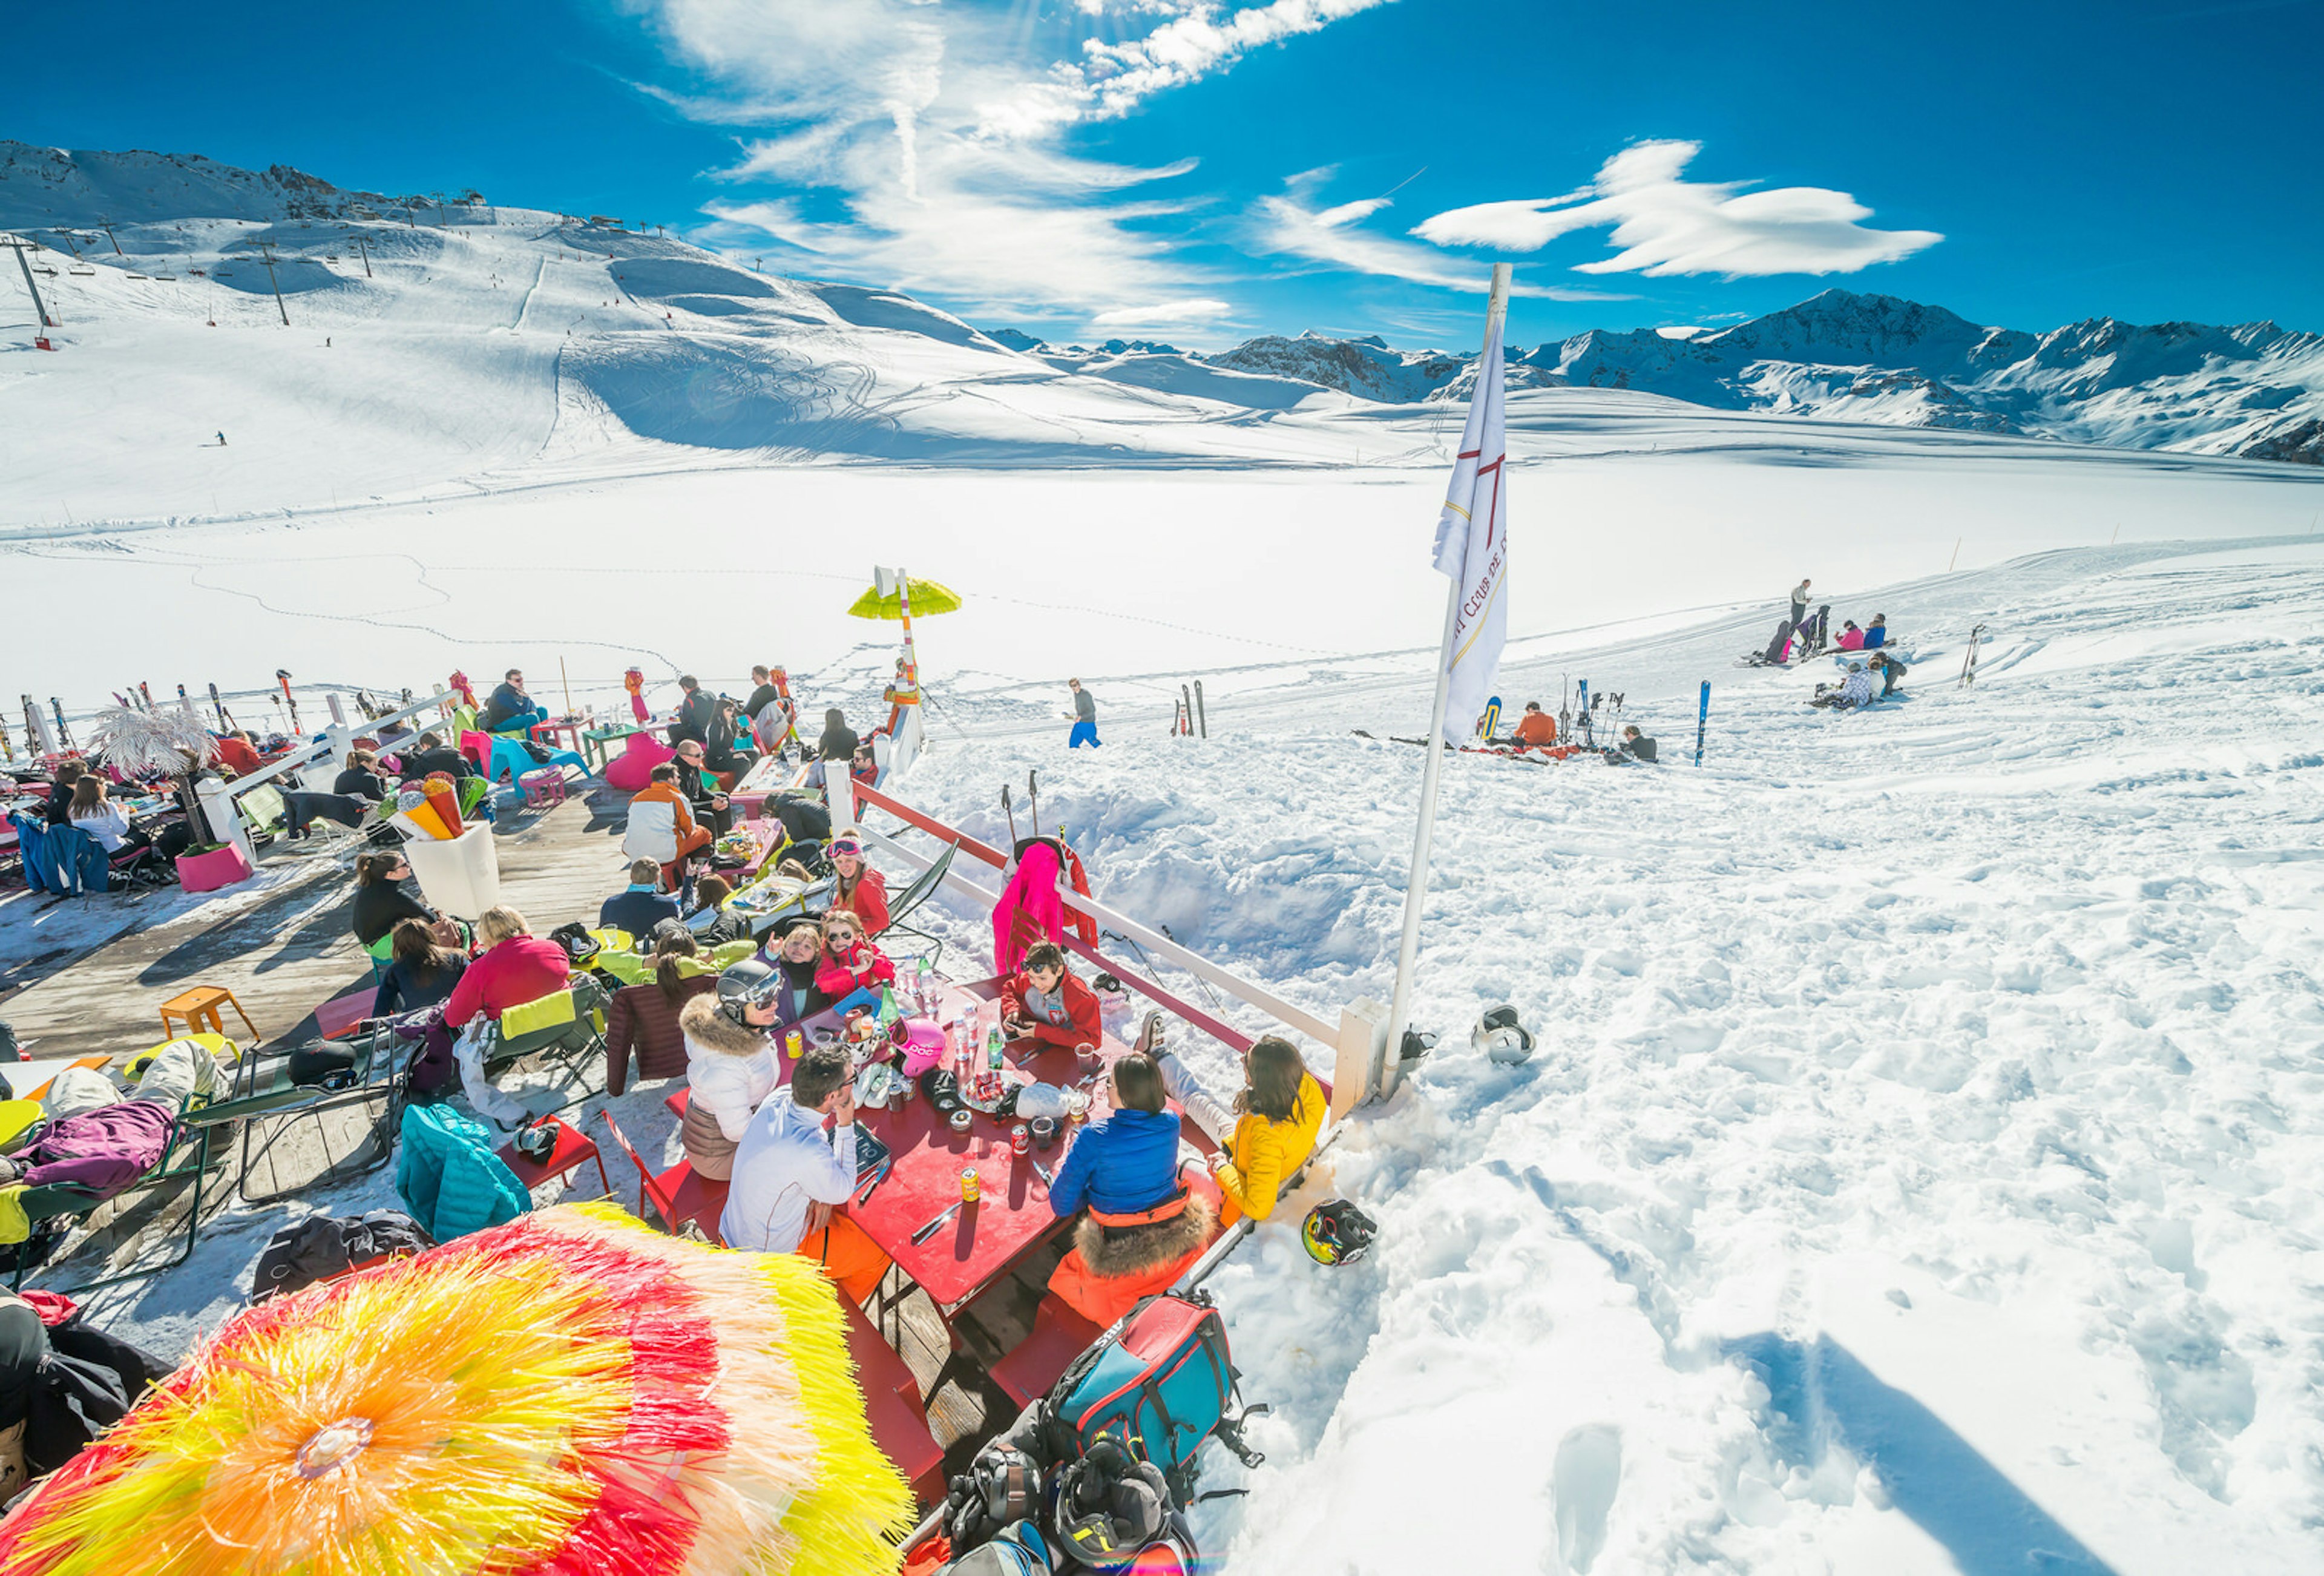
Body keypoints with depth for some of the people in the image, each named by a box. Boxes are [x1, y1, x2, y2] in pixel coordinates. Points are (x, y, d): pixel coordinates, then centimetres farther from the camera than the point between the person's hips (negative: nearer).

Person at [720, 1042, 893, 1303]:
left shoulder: (779, 1100, -17)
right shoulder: (810, 1155, -38)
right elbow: (843, 1192, -16)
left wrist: (824, 1195, -8)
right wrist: (846, 1126, -18)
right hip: (768, 1255, -7)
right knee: (881, 1251, 9)